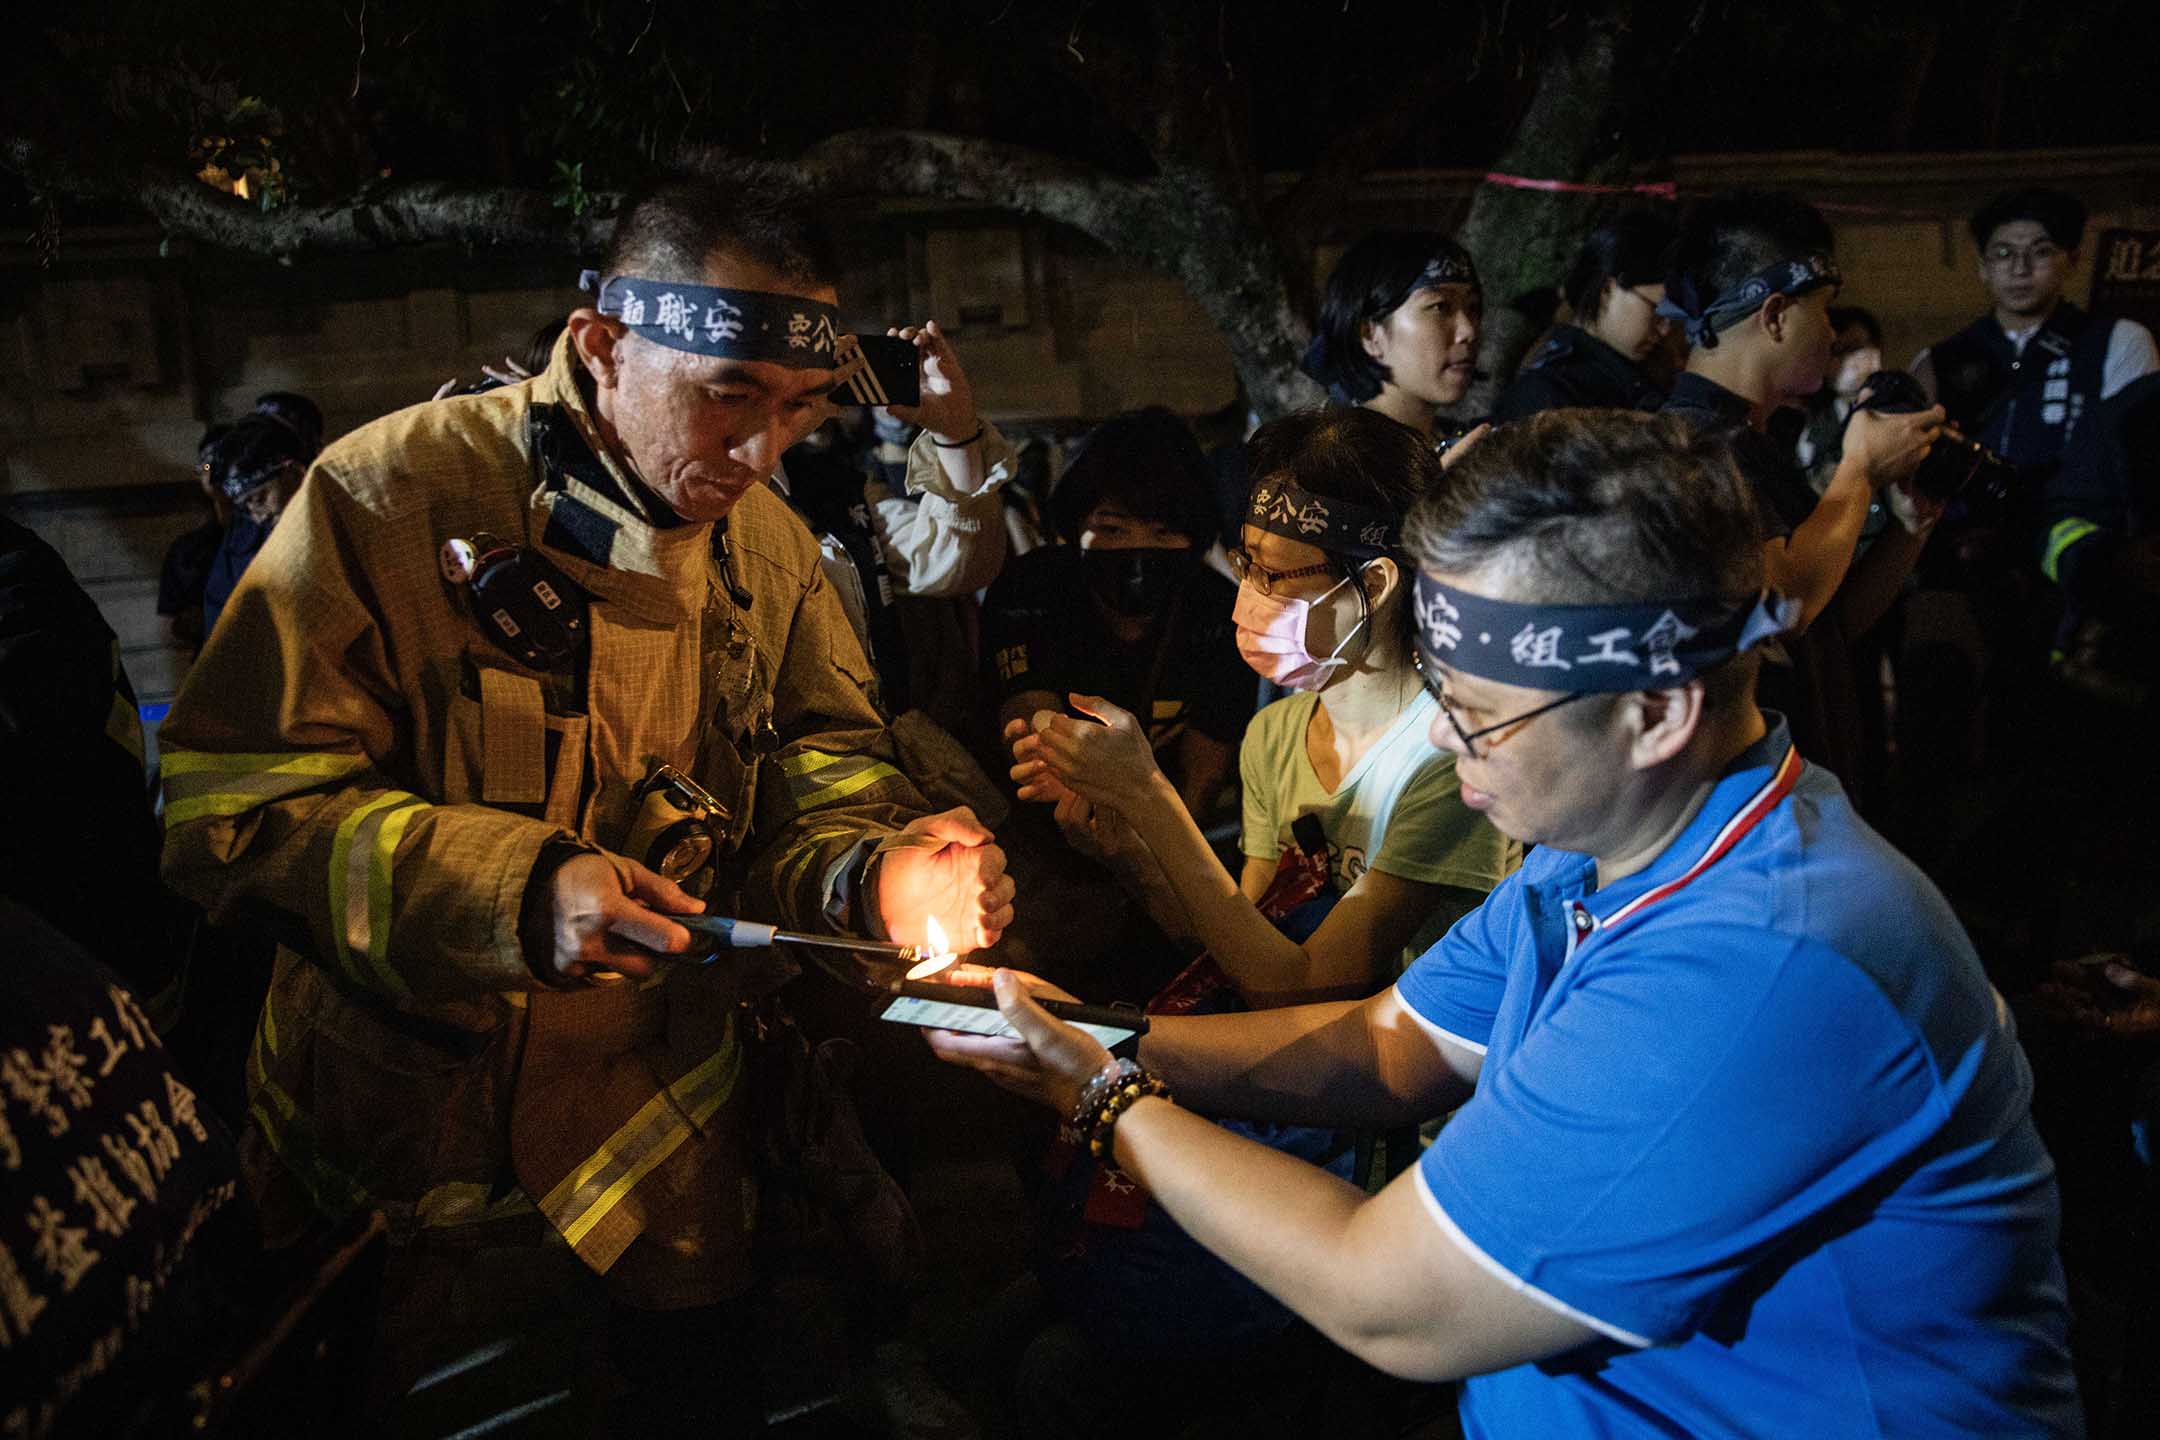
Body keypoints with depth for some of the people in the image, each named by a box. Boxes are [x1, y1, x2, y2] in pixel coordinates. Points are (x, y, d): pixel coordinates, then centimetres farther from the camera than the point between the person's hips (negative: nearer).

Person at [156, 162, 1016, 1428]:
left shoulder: (769, 541, 0)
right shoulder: (394, 494, -17)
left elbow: (821, 772, 0)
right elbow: (228, 808, -19)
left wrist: (874, 873, -24)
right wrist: (513, 890, -33)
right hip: (399, 1136, -4)